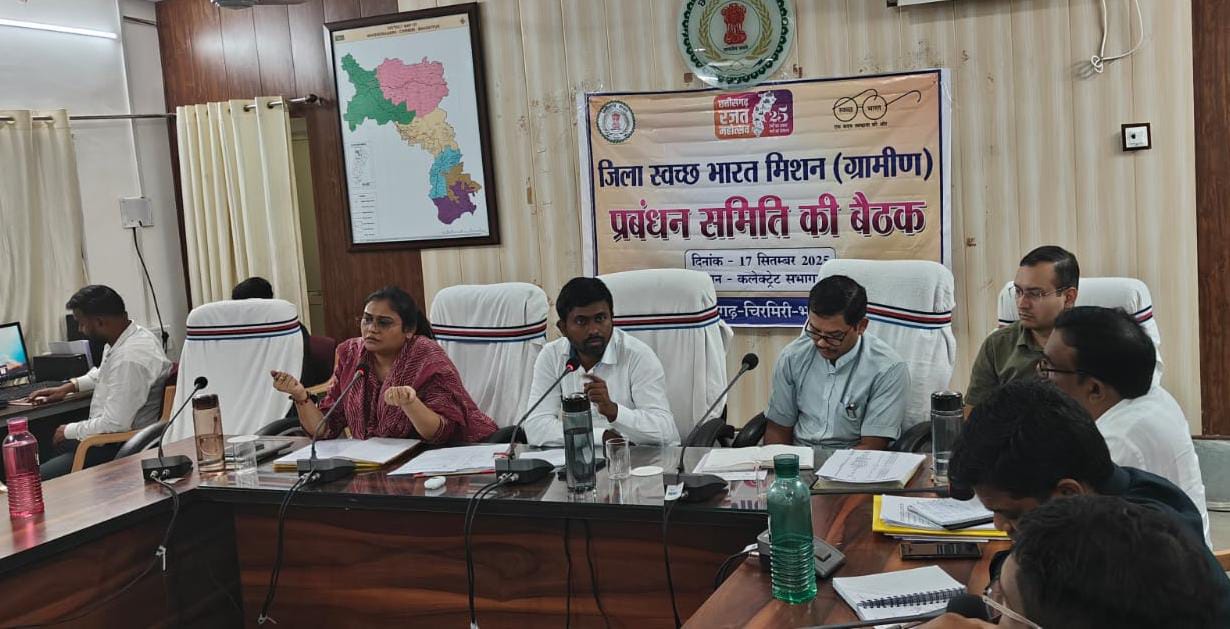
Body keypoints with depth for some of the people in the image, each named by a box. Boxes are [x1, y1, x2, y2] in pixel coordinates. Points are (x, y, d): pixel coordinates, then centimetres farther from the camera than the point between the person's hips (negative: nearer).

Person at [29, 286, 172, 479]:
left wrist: (70, 431, -10)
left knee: (37, 478, -13)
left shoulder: (130, 359, -27)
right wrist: (70, 386, 20)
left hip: (123, 450, -11)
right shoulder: (128, 338, 6)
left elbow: (115, 424, -26)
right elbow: (102, 373, 31)